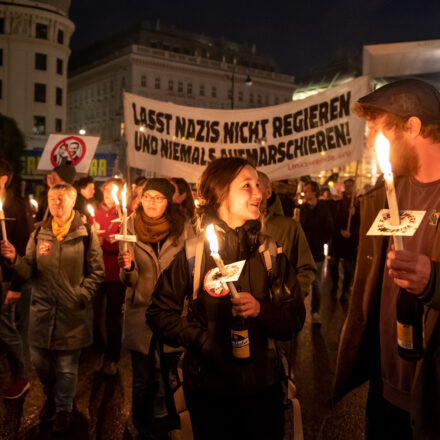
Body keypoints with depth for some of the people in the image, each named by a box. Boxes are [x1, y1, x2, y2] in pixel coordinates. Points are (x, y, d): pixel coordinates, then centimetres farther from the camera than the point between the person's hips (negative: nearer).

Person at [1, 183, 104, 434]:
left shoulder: (86, 235, -4)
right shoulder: (39, 234, 5)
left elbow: (96, 272, -3)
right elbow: (29, 272, 1)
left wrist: (82, 296, -13)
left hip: (72, 312, -3)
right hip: (42, 309, 3)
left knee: (67, 365, 9)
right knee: (39, 359, 14)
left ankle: (64, 409, 32)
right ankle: (51, 397, 43)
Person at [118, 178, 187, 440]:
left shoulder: (181, 229, -5)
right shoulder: (132, 228, -2)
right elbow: (130, 281, -2)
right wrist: (128, 268, -23)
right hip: (141, 312, 1)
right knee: (143, 378, 10)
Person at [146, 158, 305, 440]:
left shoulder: (270, 252, 0)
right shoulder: (192, 253, -8)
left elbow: (296, 318, -1)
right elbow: (160, 314, -3)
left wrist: (261, 310, -19)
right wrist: (200, 340, -15)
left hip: (263, 385, 3)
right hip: (209, 387, -2)